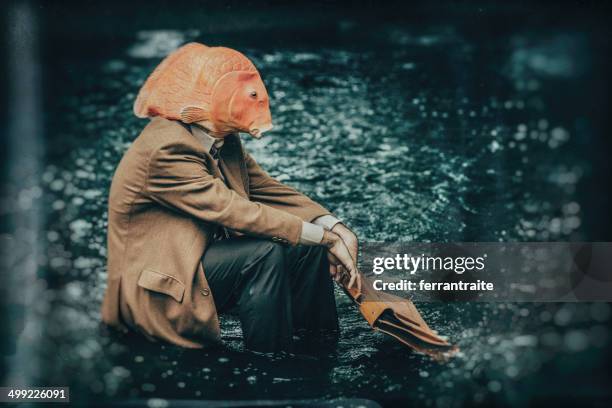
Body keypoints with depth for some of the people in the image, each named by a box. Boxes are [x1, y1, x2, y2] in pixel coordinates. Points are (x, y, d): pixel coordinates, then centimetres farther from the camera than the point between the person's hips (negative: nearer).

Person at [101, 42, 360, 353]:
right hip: (157, 289, -9)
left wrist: (335, 228, -15)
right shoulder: (166, 149, -25)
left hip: (196, 263, 9)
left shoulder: (223, 141, 3)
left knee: (308, 246, -5)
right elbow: (233, 211, -29)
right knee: (265, 252, -27)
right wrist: (325, 237, -27)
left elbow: (269, 190, 1)